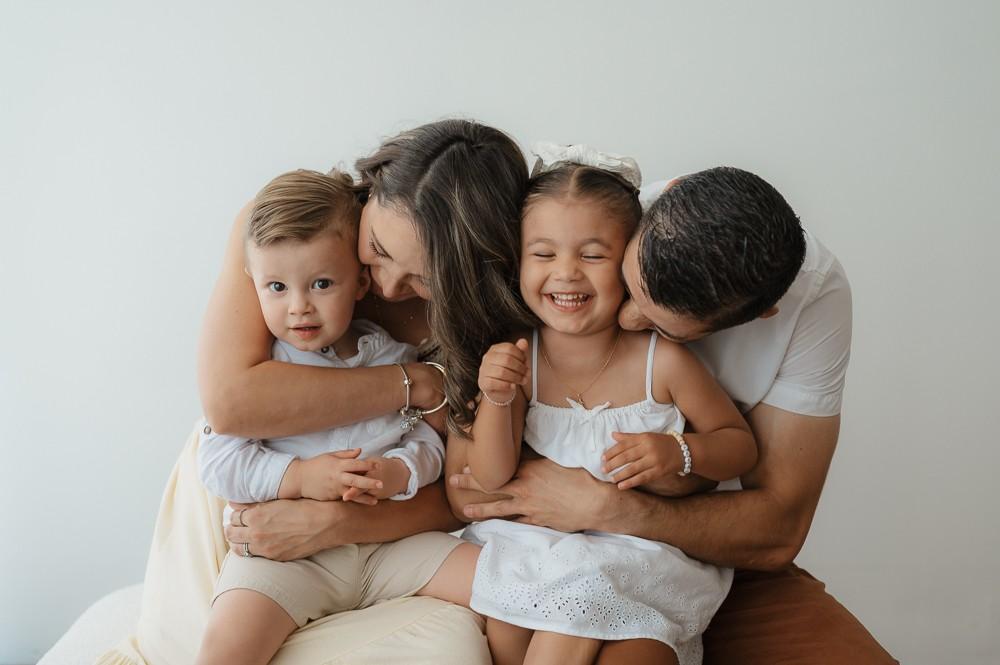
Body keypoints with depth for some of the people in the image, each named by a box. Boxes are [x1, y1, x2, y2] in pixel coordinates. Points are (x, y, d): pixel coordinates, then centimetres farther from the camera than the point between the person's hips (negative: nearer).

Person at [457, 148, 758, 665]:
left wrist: (680, 451, -24)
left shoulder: (662, 361, -15)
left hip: (640, 544, -2)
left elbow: (741, 446, -3)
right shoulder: (518, 360, -8)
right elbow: (491, 479, -7)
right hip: (536, 537, 3)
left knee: (579, 601, -28)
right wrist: (496, 400, -24)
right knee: (504, 622, -20)